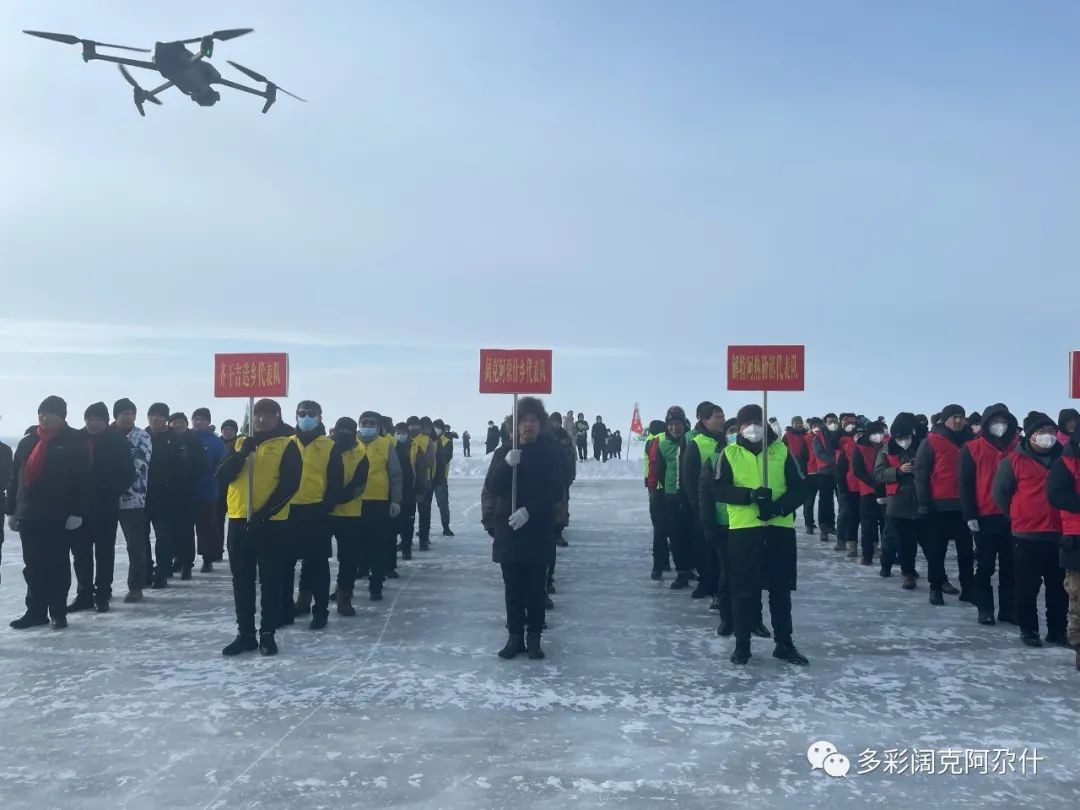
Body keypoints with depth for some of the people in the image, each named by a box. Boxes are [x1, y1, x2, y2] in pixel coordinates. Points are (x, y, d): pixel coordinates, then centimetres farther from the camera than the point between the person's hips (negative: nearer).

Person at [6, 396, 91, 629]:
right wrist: (12, 510, 11)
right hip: (28, 515, 5)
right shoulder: (28, 442, 11)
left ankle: (58, 612, 11)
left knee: (57, 565, 2)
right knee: (33, 566, 10)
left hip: (59, 516, -5)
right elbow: (15, 478, 14)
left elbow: (82, 479, -8)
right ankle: (35, 611, 18)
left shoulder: (74, 442, -4)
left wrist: (77, 512, -14)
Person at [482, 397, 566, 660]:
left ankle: (534, 637, 14)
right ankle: (515, 636, 15)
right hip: (507, 529, 2)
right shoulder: (504, 451, 4)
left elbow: (556, 491, -7)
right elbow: (491, 487, -5)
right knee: (513, 586, 7)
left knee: (536, 586, 4)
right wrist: (506, 464, -22)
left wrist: (528, 510, -18)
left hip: (539, 530, -2)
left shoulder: (552, 452, -2)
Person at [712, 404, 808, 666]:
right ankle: (742, 644, 16)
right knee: (744, 590, 4)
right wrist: (751, 495, -20)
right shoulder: (730, 453, 2)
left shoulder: (782, 451, 5)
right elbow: (718, 490, -6)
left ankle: (785, 644, 22)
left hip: (780, 529, 2)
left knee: (781, 590, 10)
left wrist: (779, 507, -16)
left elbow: (798, 489, 3)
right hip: (742, 529, -1)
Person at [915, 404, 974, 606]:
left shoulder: (969, 441, 9)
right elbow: (920, 471, -6)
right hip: (939, 505, -4)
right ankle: (936, 588, 11)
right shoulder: (932, 441, -4)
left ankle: (968, 589, 16)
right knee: (937, 549, 3)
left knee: (966, 549, 9)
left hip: (963, 505, 4)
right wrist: (924, 502, -12)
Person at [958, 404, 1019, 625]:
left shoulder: (1017, 448, 7)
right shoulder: (973, 449, -2)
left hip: (1012, 517, 3)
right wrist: (970, 515, -10)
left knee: (1010, 565, 9)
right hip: (985, 517, -3)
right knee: (985, 566, 5)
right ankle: (985, 609, 12)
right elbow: (965, 484, -4)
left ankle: (1008, 609, 17)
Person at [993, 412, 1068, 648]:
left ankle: (1057, 631, 21)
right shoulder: (1014, 461, -5)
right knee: (1028, 586, 2)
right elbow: (1001, 492, 1)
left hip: (1058, 533, 4)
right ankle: (1028, 630, 12)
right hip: (1028, 534, -4)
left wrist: (1065, 516, 9)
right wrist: (1017, 517, 4)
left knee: (1058, 587, 11)